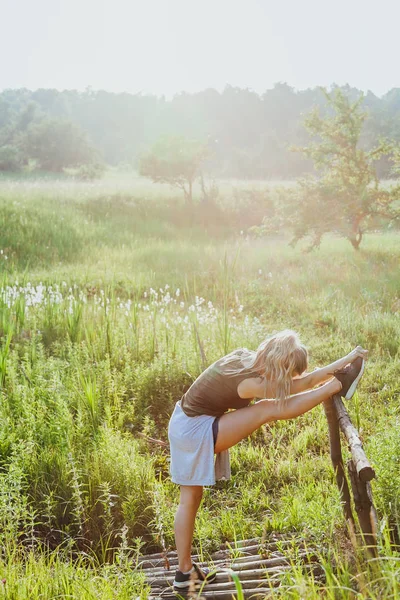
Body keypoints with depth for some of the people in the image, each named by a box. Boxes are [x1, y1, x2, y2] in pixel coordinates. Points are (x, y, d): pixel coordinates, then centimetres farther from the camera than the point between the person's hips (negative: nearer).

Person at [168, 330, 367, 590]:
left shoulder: (245, 357, -1)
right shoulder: (251, 383, -24)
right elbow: (303, 383, -12)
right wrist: (345, 360, -6)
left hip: (184, 424, 9)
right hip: (196, 432, -9)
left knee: (191, 499, 17)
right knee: (267, 410, -15)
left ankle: (185, 571, 29)